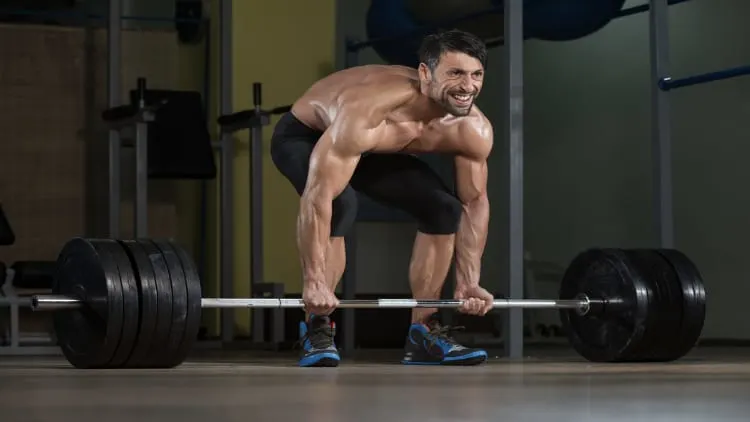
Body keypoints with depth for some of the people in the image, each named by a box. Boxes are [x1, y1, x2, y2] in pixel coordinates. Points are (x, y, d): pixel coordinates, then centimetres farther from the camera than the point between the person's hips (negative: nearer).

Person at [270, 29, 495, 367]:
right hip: (304, 137, -6)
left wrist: (469, 282, -10)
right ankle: (317, 330, -20)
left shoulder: (474, 129, -23)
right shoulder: (368, 112, -43)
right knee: (340, 204, -35)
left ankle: (424, 334, 6)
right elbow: (318, 194, -45)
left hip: (373, 147, 6)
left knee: (444, 209, -6)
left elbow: (474, 203, -8)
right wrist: (314, 282, -46)